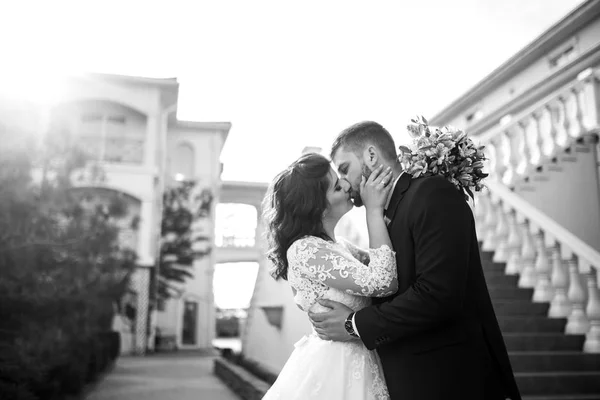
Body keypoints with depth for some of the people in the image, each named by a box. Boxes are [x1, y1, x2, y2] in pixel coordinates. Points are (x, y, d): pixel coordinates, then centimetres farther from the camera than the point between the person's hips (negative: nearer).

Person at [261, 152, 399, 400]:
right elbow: (382, 281, -26)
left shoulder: (336, 247, 7)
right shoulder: (304, 249, -20)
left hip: (350, 362, 8)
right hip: (333, 368, -8)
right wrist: (374, 210, -20)